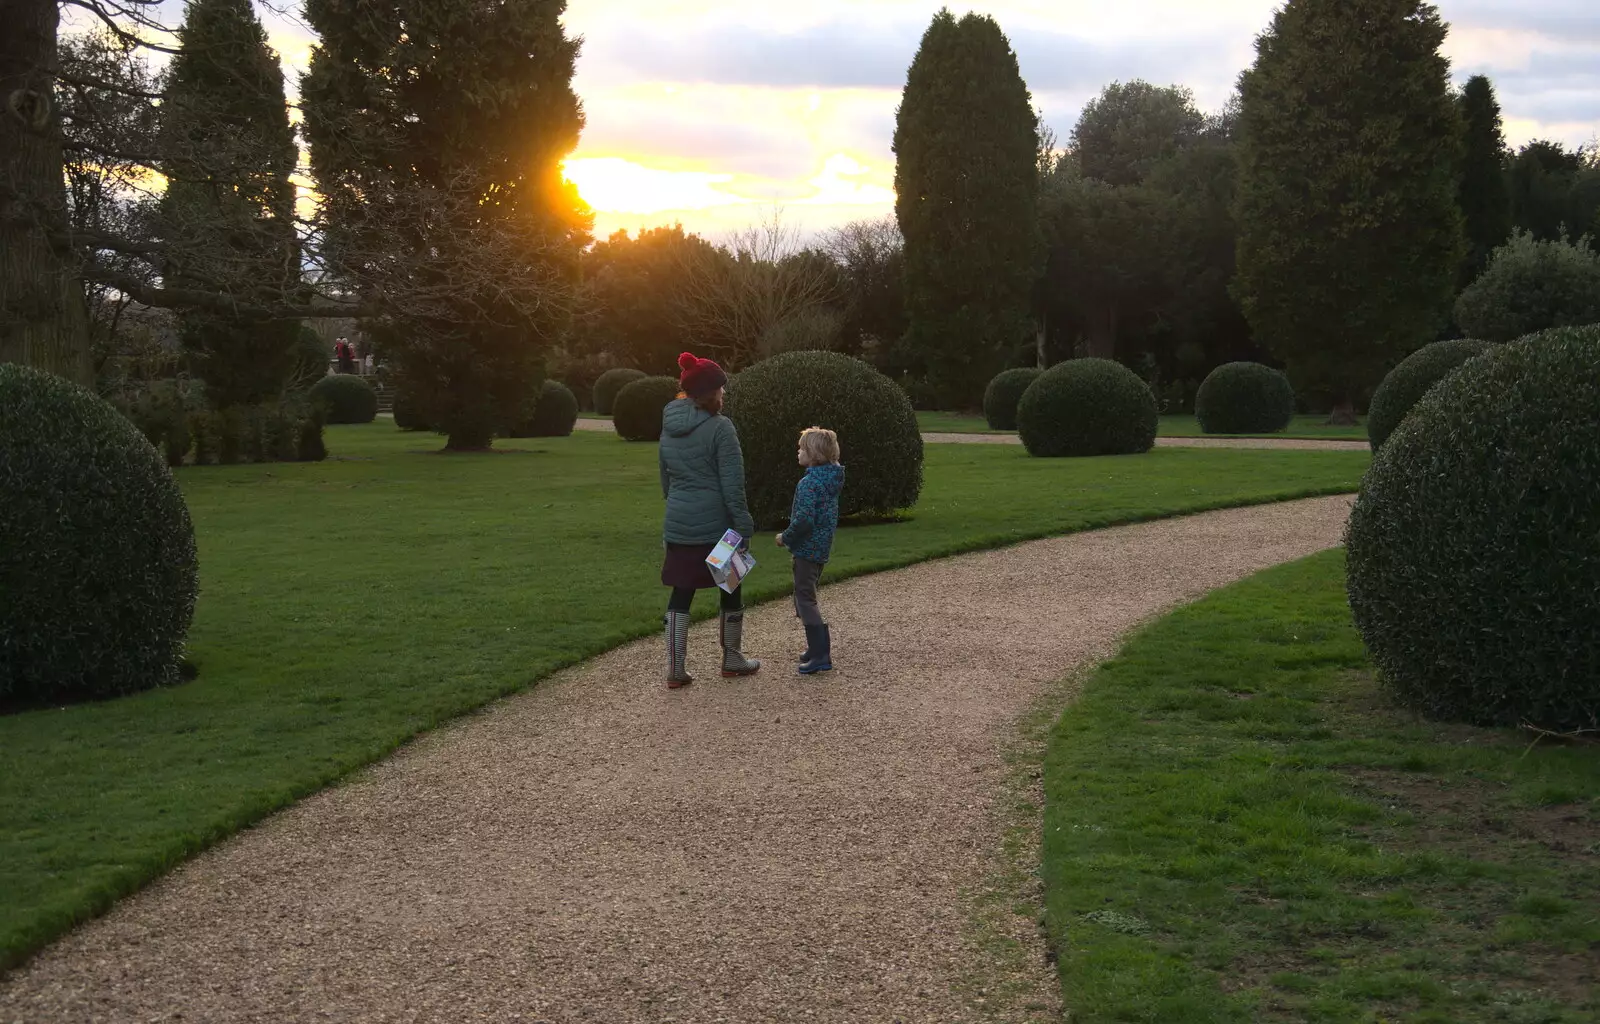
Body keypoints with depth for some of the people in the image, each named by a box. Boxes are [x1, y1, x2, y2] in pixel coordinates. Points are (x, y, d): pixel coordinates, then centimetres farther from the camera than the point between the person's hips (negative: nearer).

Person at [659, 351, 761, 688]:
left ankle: (676, 669, 2)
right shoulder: (720, 427, -13)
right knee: (731, 591, 13)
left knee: (681, 594, 7)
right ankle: (732, 659, 25)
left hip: (679, 526, 5)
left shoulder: (669, 428, 8)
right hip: (717, 525, -5)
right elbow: (732, 484, -16)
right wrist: (743, 526, -13)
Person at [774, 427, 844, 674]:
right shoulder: (832, 479, 8)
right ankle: (818, 647, 27)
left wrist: (785, 538, -11)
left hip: (807, 548, -9)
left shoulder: (809, 483, -20)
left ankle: (820, 655, -9)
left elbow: (804, 519, -27)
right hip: (822, 549, 9)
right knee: (806, 596, 21)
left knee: (805, 599, -5)